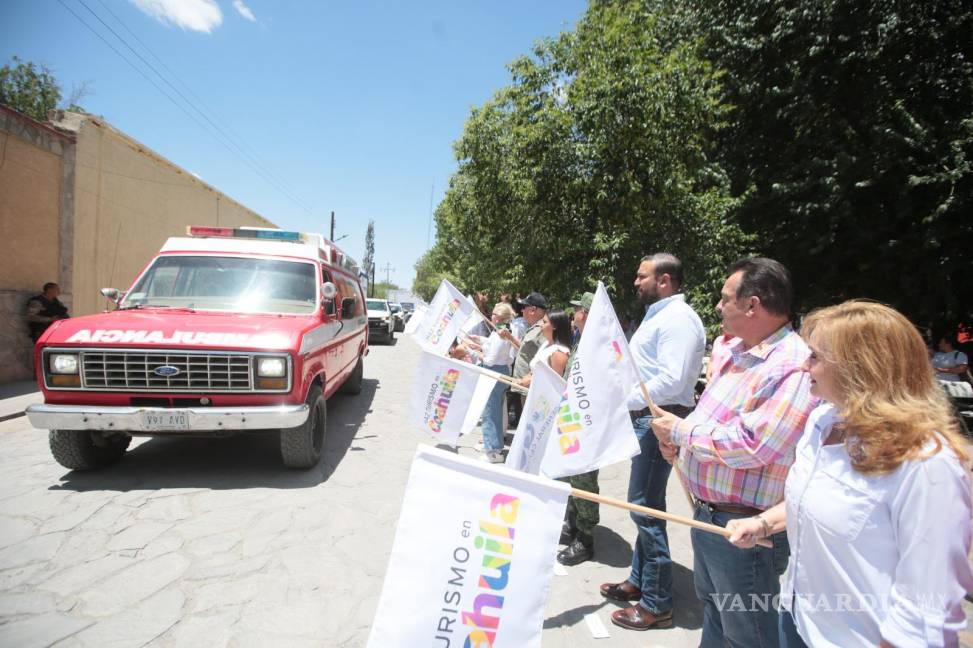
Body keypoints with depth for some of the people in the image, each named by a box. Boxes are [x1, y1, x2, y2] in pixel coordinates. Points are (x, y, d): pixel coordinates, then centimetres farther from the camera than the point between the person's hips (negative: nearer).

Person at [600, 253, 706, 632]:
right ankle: (639, 581, 31)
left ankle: (656, 604, 10)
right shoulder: (658, 316, 17)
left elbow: (672, 380, -25)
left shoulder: (678, 319, -15)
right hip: (644, 418, 10)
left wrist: (623, 400, -21)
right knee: (644, 505, 17)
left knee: (644, 506, -4)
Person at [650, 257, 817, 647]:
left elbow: (750, 447, -31)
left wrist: (682, 430, -18)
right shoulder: (736, 352, 6)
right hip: (707, 512, 9)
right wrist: (678, 438, 1)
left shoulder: (793, 368, -25)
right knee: (712, 607, 28)